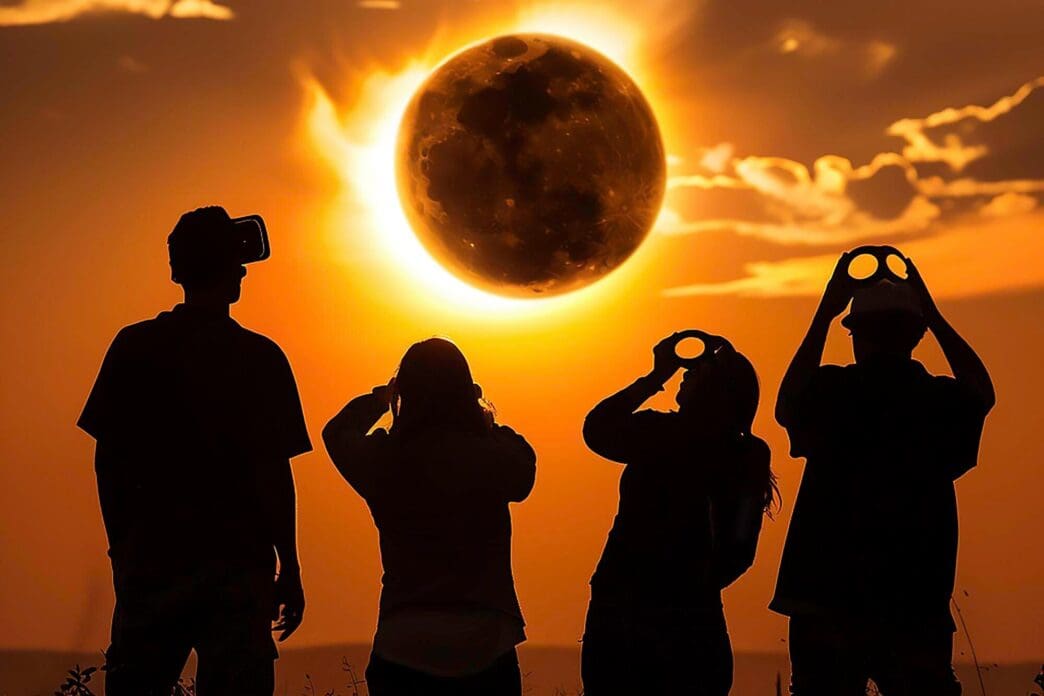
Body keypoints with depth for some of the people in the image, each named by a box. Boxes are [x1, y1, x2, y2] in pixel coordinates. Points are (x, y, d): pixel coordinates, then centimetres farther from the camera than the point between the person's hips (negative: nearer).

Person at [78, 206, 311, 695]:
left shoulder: (134, 347, 4)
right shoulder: (261, 359, -3)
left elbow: (109, 463, 5)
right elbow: (273, 472, -5)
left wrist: (122, 549, 15)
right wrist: (290, 569, 2)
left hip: (151, 559, 3)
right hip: (238, 564, -2)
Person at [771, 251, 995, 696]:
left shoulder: (832, 390, -6)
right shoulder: (941, 400, 1)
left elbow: (785, 406, 18)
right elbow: (982, 392, 26)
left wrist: (825, 313, 21)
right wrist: (931, 313, 30)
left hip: (827, 598, -1)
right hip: (917, 604, 1)